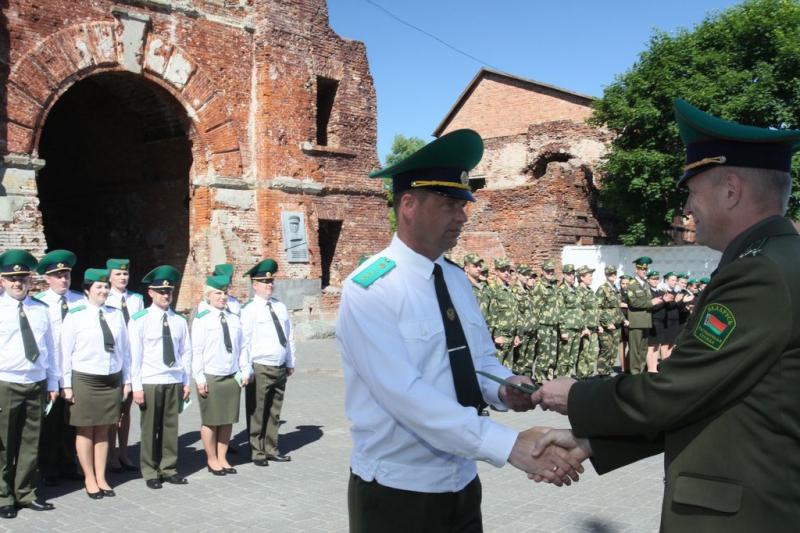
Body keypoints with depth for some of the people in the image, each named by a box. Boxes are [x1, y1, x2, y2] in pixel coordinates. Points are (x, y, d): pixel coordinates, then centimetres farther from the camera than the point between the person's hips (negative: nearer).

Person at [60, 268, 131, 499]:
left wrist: (126, 380, 8)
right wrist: (66, 384, -7)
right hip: (84, 380, -3)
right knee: (85, 431, 6)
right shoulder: (75, 316, -5)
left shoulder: (116, 315, 5)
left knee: (103, 431, 11)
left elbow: (124, 349, 9)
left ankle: (101, 478, 22)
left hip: (112, 380, 3)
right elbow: (66, 351, -5)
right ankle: (90, 479, 19)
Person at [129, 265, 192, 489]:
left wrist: (186, 382, 6)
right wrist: (136, 386, -8)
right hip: (150, 382, -3)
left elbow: (186, 352, 9)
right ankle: (150, 473, 17)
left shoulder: (179, 321, 6)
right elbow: (134, 355, -5)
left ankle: (169, 469, 21)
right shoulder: (139, 320, -5)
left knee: (171, 426, 9)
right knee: (150, 428, 5)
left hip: (175, 382, 3)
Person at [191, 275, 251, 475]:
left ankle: (222, 458, 24)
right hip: (211, 378, -4)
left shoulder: (234, 318, 8)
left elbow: (242, 346, 10)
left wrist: (245, 371, 5)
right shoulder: (201, 320, -6)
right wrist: (200, 378, -11)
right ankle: (212, 459, 20)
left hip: (232, 377, 5)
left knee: (228, 420, 11)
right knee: (211, 421, 5)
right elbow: (196, 351, -8)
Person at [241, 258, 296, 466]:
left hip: (280, 369, 6)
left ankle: (271, 450, 25)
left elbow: (289, 335, 14)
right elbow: (244, 340, -11)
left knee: (274, 412, 14)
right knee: (257, 412, 2)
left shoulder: (280, 307, 11)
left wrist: (291, 363, 12)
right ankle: (257, 453, 14)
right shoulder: (249, 310, -8)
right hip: (260, 369, -6)